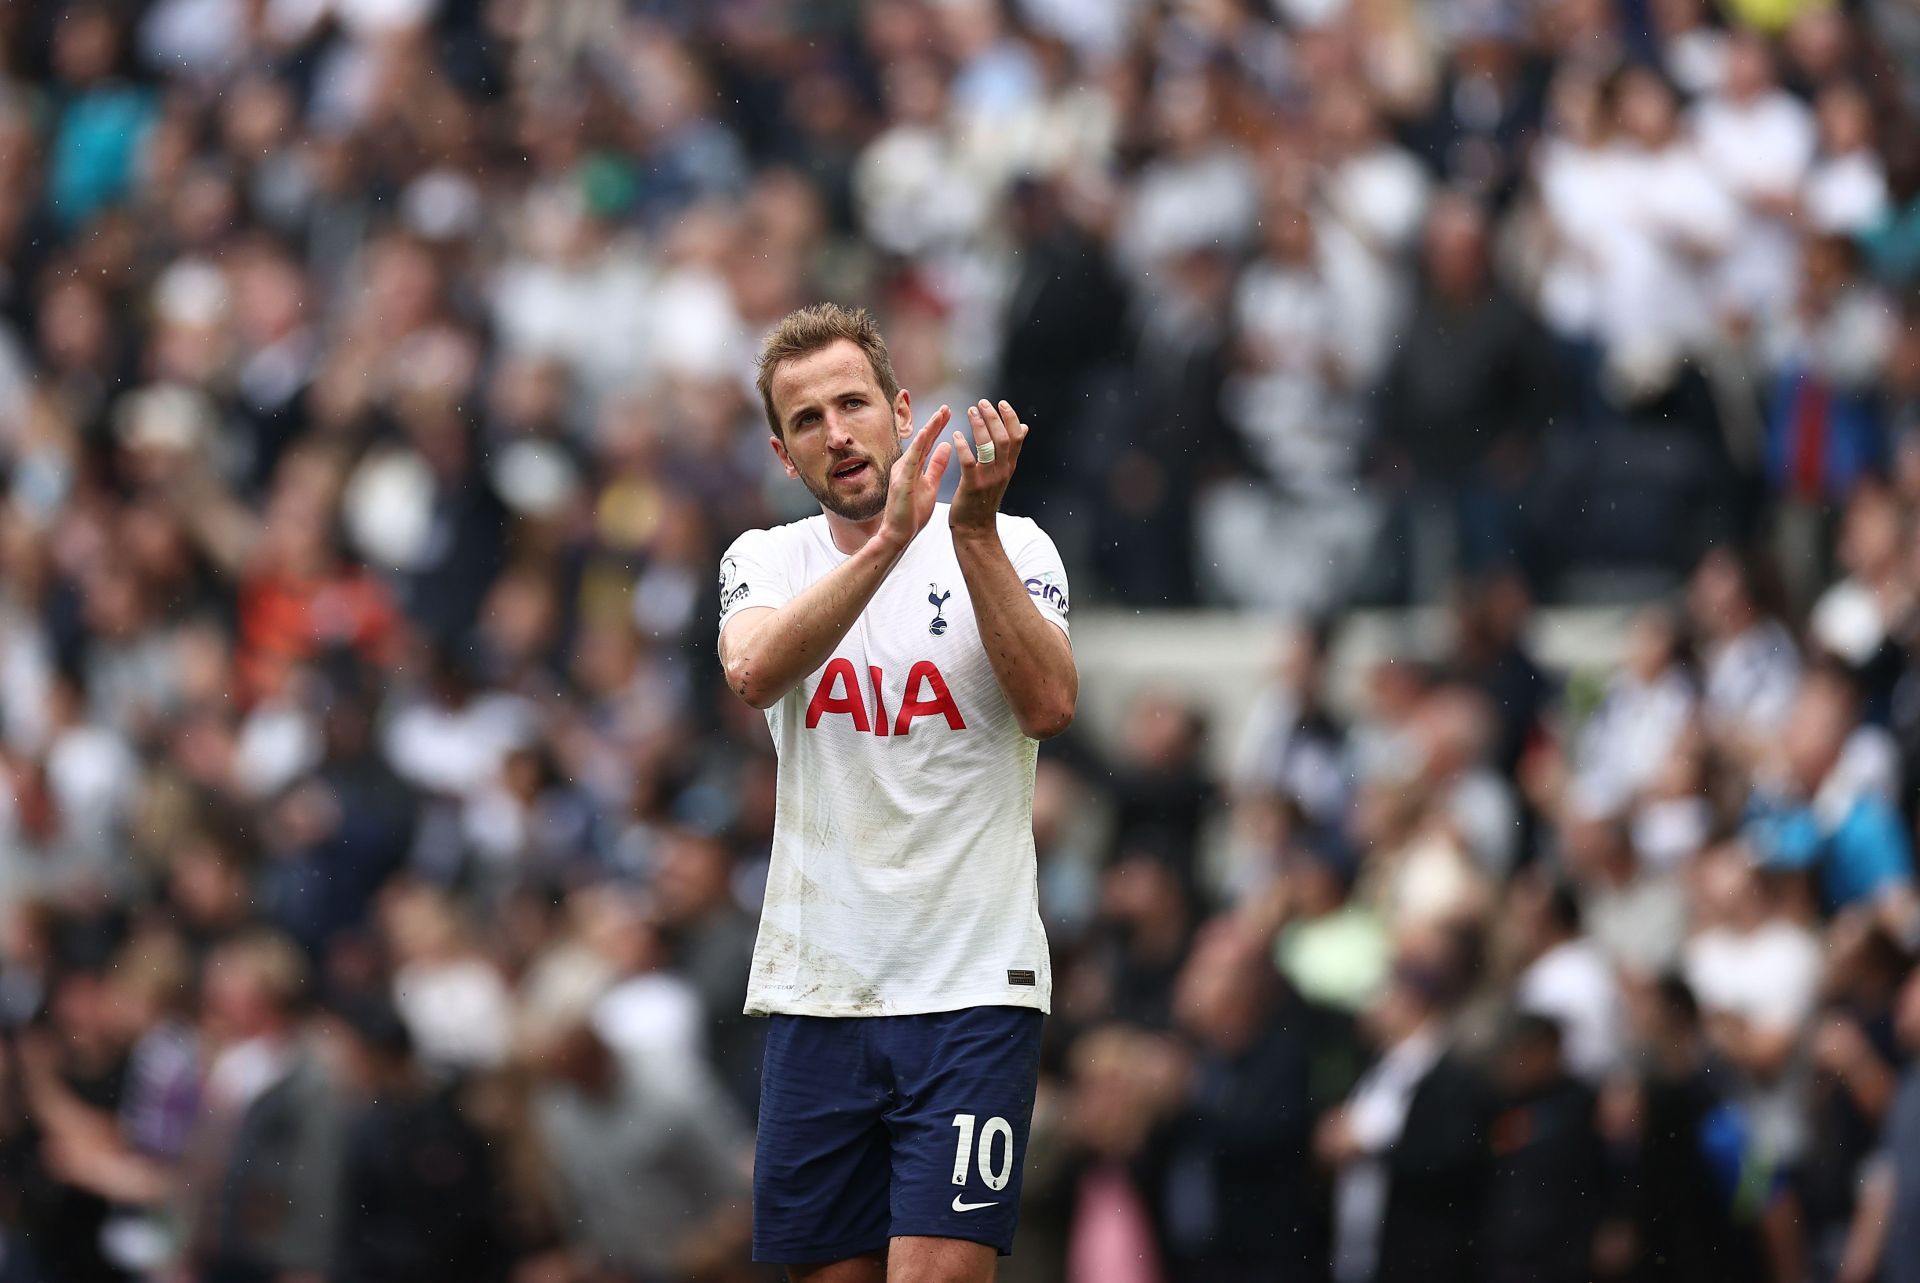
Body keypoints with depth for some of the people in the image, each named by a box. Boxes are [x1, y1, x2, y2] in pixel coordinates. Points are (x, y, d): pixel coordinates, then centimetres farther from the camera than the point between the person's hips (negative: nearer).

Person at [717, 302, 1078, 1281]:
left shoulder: (1010, 547, 2)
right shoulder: (767, 562, 8)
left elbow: (1049, 705, -15)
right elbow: (754, 671, -15)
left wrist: (974, 530, -21)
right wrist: (888, 540, -26)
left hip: (972, 989, -3)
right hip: (817, 996, 3)